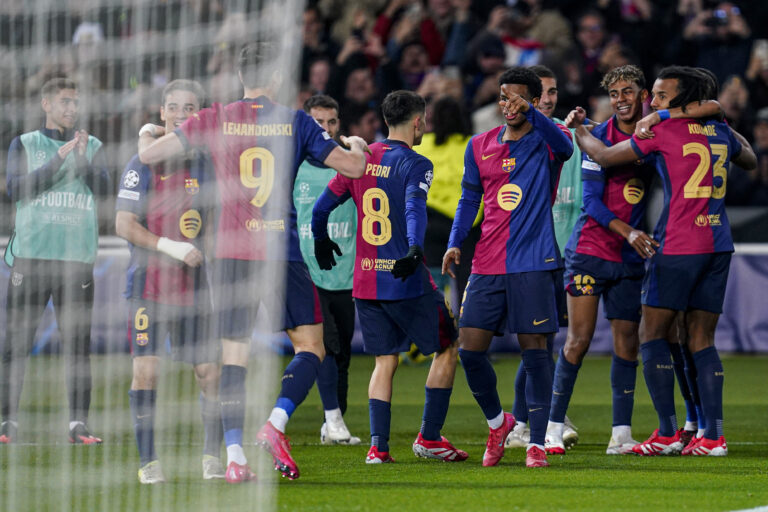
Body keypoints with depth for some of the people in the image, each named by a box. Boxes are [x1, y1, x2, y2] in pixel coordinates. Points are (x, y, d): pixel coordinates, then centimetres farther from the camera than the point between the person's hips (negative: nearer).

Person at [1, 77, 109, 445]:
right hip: (31, 255, -1)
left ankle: (78, 424, 1)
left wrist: (82, 160, -16)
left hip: (78, 258, 1)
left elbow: (103, 188, 0)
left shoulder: (92, 146, 14)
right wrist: (58, 160, -12)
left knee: (78, 345, -1)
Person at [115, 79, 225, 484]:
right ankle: (148, 461, 1)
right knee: (145, 370, -7)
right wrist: (170, 246, -16)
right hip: (149, 283, -3)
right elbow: (124, 225, -7)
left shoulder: (207, 162, 9)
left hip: (196, 286, 3)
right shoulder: (143, 164, -1)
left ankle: (212, 456, 11)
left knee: (211, 372, -1)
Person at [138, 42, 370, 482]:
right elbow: (353, 166, 4)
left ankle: (235, 455, -3)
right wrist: (359, 147, 27)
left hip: (230, 252, 2)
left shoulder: (215, 120, 3)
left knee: (234, 354, 5)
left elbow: (149, 154, 3)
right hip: (282, 251, -2)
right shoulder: (296, 122, 2)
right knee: (311, 346, 7)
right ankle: (275, 425, -14)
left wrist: (145, 141, 26)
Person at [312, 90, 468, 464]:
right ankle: (429, 437, 8)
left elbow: (321, 207, 14)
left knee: (385, 360, 12)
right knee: (447, 347, 11)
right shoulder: (415, 165, -8)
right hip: (406, 280, -6)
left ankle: (378, 445, -1)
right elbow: (414, 207, -27)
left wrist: (322, 243, 32)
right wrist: (415, 249, -40)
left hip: (365, 280, 6)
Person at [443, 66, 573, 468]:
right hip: (487, 265, 4)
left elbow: (564, 147, -25)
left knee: (534, 349, -5)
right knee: (470, 349, -1)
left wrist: (530, 112, -41)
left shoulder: (545, 141, -1)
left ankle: (536, 443, 1)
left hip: (533, 263, -4)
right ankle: (497, 422, 23)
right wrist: (455, 243, 5)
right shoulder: (480, 147, 13)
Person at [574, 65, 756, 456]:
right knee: (702, 340, 9)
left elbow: (605, 157, -3)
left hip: (678, 245, -6)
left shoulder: (665, 129, -8)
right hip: (718, 245, 6)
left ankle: (667, 432, -4)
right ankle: (713, 435, 1)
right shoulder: (719, 131, 11)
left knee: (651, 334, 3)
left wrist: (579, 132, 14)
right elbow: (749, 160, 32)